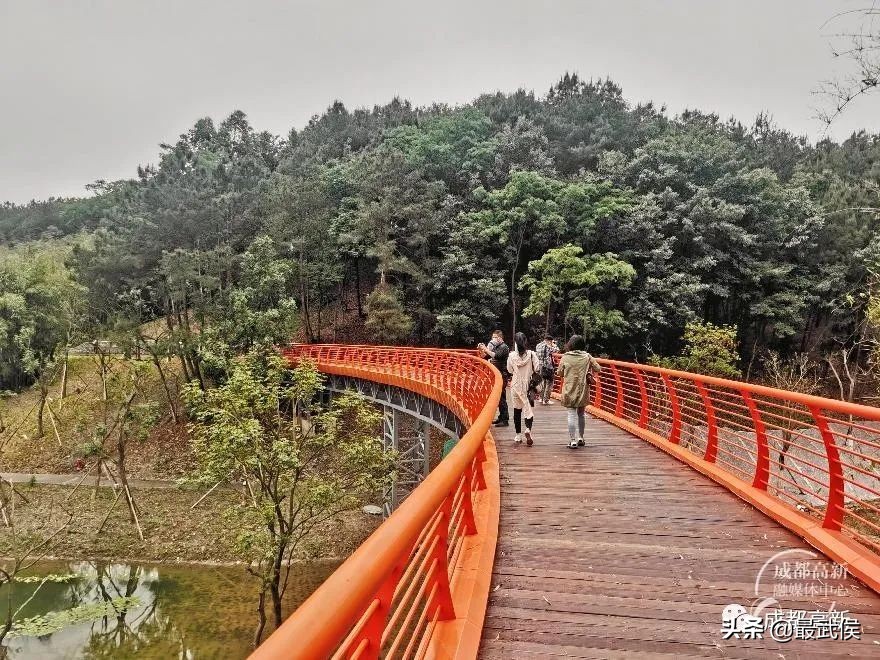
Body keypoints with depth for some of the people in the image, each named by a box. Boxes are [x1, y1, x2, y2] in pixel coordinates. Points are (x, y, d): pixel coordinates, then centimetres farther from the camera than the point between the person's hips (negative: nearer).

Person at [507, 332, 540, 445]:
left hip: (516, 385, 1)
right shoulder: (531, 354, -11)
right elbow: (537, 369, -10)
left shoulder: (512, 355, -9)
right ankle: (528, 429, -19)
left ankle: (518, 435, 18)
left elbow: (509, 370, 1)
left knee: (517, 410, 11)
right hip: (528, 385, -1)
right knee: (528, 408, 6)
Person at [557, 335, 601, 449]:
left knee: (572, 414, 2)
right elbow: (598, 369, 2)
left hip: (569, 390, -2)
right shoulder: (587, 357, -5)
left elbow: (559, 372, 1)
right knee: (581, 413, 17)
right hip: (583, 390, 2)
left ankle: (573, 440, -2)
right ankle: (580, 438, 24)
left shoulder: (565, 357, -7)